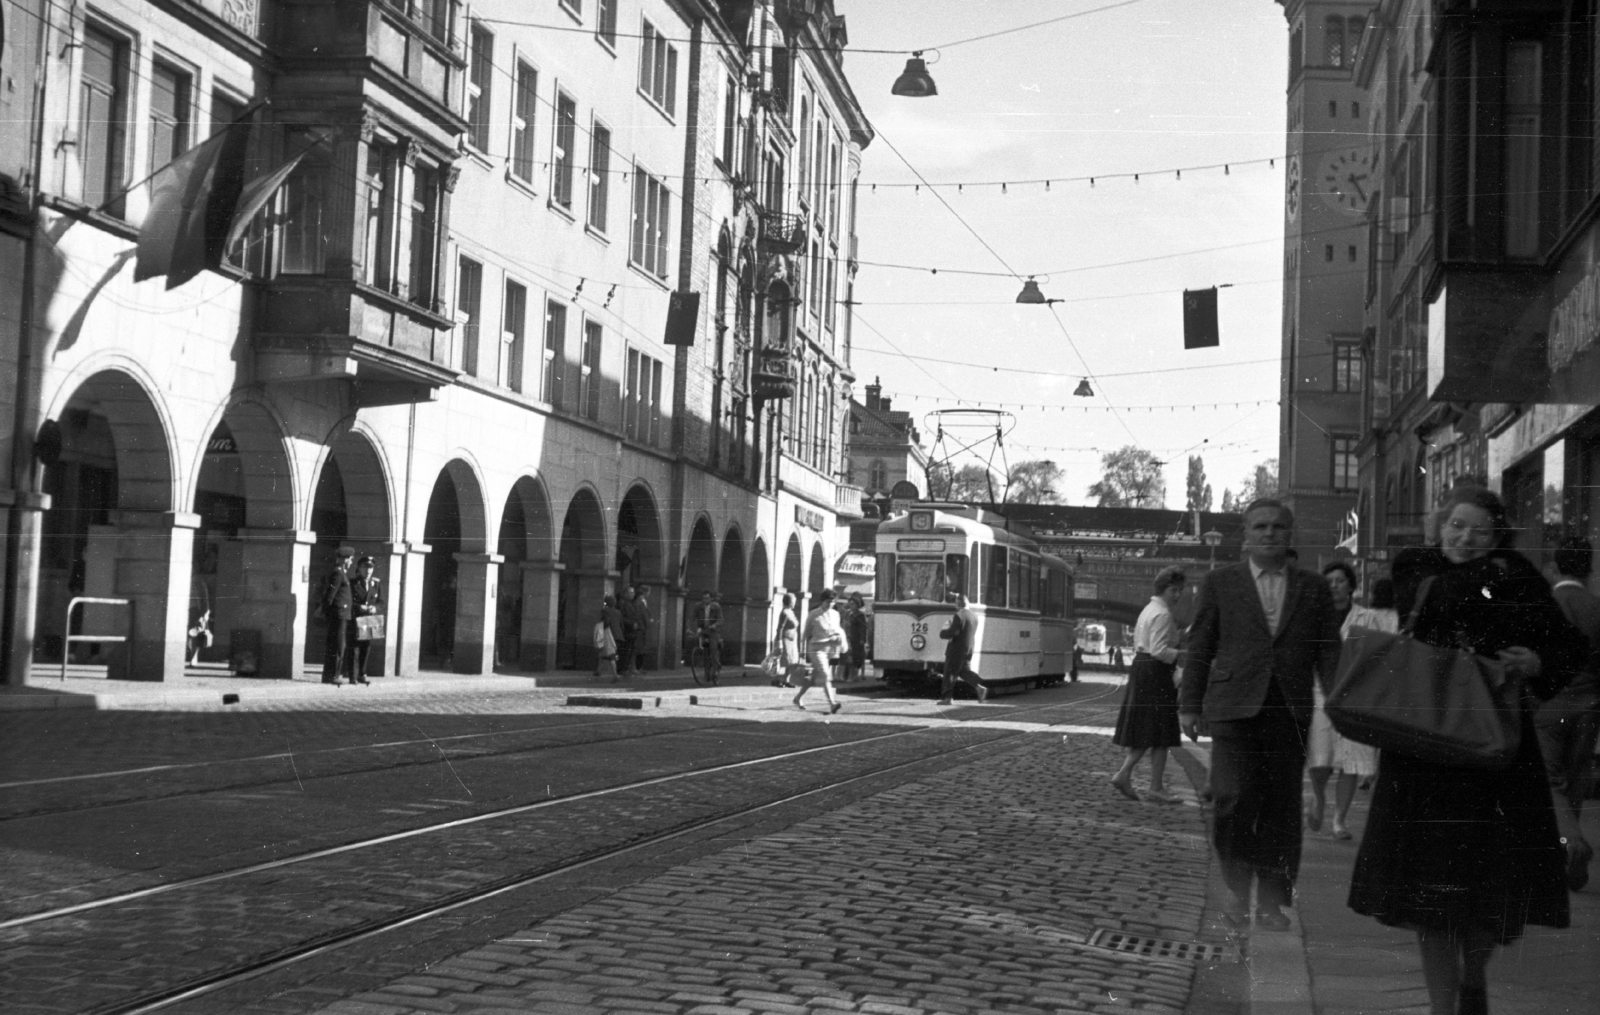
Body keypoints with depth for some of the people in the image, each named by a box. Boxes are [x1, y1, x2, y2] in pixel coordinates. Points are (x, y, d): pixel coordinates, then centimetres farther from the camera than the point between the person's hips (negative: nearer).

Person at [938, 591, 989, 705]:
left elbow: (952, 632, -24)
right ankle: (979, 688, 1)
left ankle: (947, 698, 3)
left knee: (949, 673, 1)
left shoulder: (959, 616, -19)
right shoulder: (974, 616, 9)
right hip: (969, 648, 8)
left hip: (957, 649, -8)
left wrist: (942, 633, -6)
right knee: (964, 670, 18)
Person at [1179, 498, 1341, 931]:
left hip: (1290, 712, 2)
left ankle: (1272, 900, 13)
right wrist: (1189, 705, 5)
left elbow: (1328, 652, 10)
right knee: (1233, 797, -12)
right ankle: (1238, 890, 5)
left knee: (1282, 807, 3)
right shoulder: (1219, 583, 8)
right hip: (1235, 709, -2)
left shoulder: (1313, 589, 12)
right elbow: (1200, 648, 8)